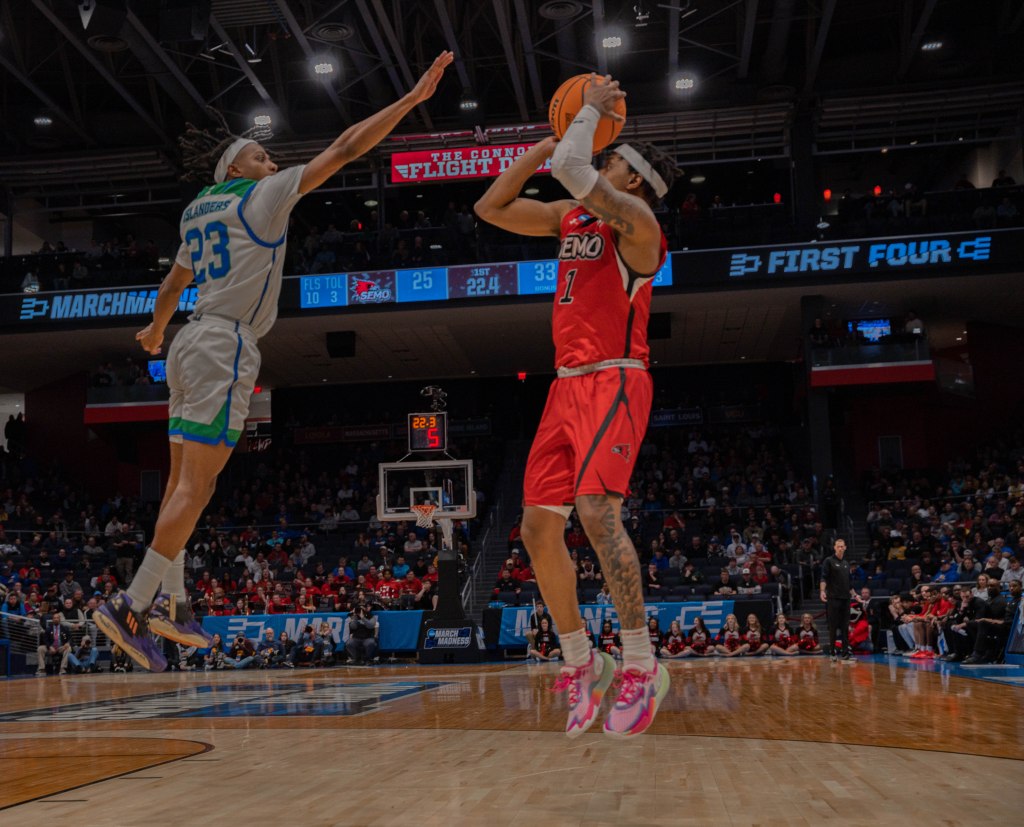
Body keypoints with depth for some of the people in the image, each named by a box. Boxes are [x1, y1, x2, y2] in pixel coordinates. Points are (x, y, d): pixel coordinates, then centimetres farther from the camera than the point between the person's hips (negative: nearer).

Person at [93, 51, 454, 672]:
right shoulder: (264, 195, -1)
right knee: (197, 485, -10)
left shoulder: (197, 211, 20)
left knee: (185, 482, 10)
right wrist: (412, 98, -1)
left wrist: (157, 329, 52)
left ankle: (170, 602, 14)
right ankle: (133, 606, -11)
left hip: (193, 345, 9)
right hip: (226, 348, -9)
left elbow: (176, 282, 34)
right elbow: (345, 149, -4)